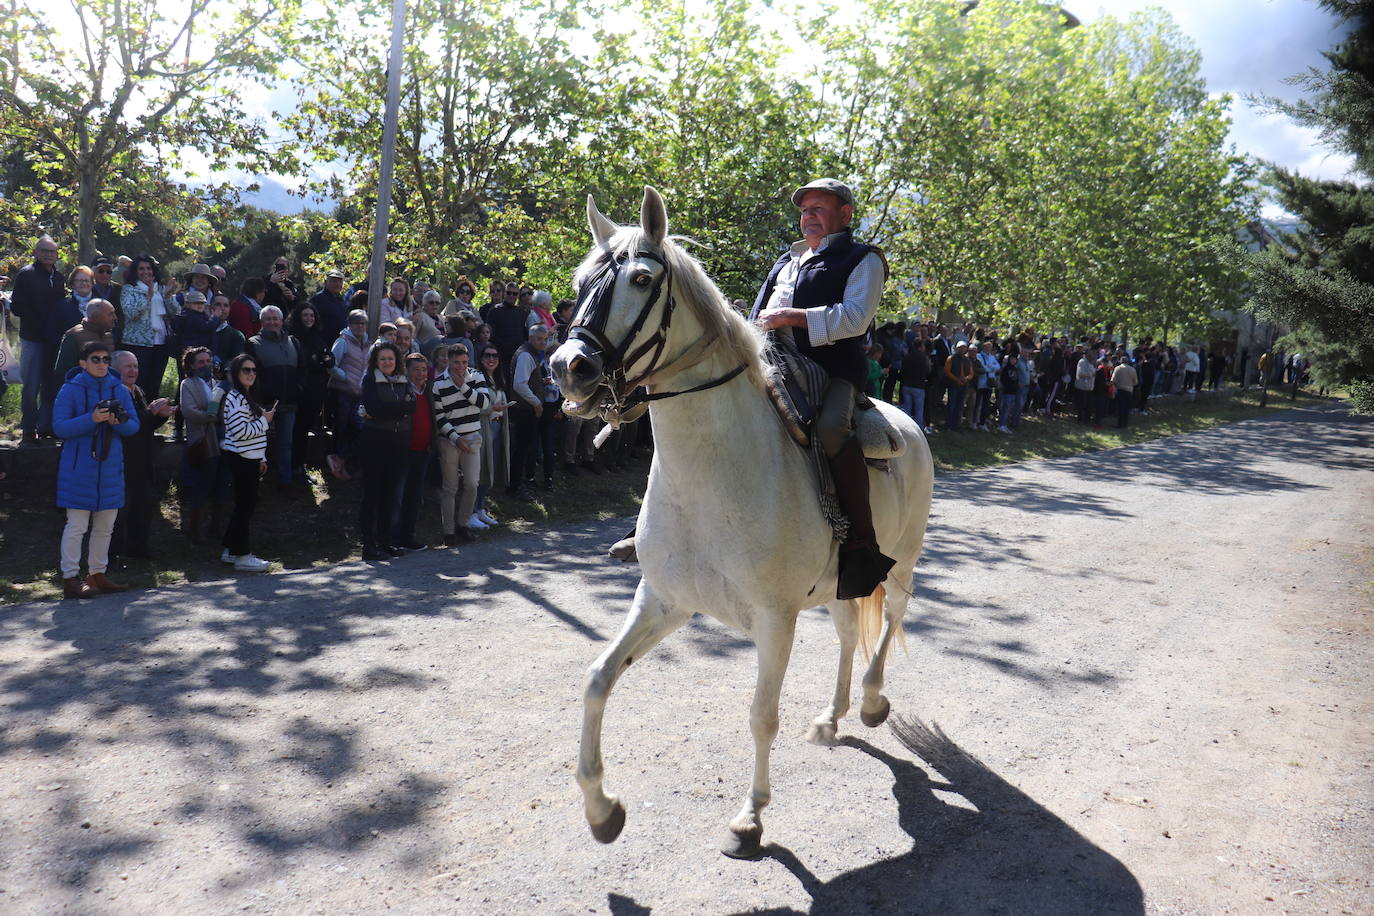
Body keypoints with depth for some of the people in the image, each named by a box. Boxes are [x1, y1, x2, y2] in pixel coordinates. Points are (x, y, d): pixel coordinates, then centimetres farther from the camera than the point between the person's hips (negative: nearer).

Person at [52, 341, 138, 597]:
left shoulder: (120, 390, 9)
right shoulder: (70, 389, -3)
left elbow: (134, 425, 7)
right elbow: (59, 427, -10)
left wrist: (119, 422, -15)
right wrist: (91, 419, -23)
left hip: (110, 467, 5)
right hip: (78, 468, -5)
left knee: (105, 526, 12)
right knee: (77, 525, -6)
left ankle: (97, 574, 23)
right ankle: (70, 578, 1)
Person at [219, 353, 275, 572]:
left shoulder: (246, 397, 18)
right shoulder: (235, 398, -15)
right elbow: (240, 432, -23)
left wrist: (261, 458, 22)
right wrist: (265, 421, -12)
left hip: (249, 458, 10)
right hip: (240, 459, -10)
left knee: (244, 503, 15)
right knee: (245, 504, -5)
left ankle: (231, 550, 24)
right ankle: (242, 555, 2)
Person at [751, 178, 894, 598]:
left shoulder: (862, 259, 7)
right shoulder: (787, 261, 28)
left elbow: (855, 317, -11)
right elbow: (761, 318, 34)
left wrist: (790, 316, -18)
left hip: (834, 367, -7)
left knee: (831, 426, -38)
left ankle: (861, 545, -33)